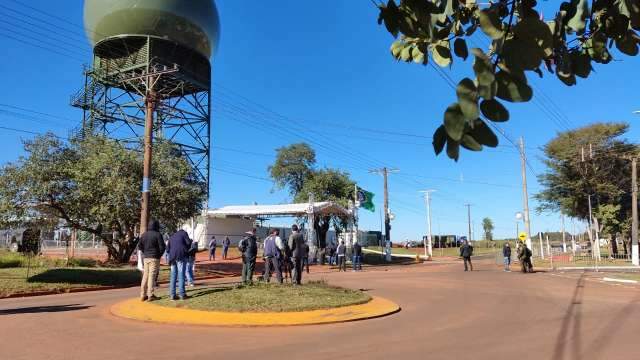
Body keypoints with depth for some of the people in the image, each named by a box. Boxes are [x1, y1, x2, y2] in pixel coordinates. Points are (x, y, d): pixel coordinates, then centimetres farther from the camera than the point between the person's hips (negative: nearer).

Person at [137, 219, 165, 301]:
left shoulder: (144, 234, 9)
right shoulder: (157, 235, -10)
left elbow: (139, 246, 12)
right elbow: (162, 247, -11)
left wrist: (145, 253, 16)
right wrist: (159, 255, 5)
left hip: (146, 258, 6)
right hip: (154, 258, -6)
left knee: (145, 276, 10)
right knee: (152, 276, -3)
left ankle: (143, 295, 13)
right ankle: (150, 295, -2)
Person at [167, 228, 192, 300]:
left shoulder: (171, 237, 26)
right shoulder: (184, 233, 11)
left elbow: (167, 249, 19)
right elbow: (188, 243, -2)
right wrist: (186, 249, 17)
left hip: (172, 257, 5)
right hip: (181, 256, -5)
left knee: (173, 275, 7)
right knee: (181, 275, -4)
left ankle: (172, 294, 4)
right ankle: (182, 294, -5)